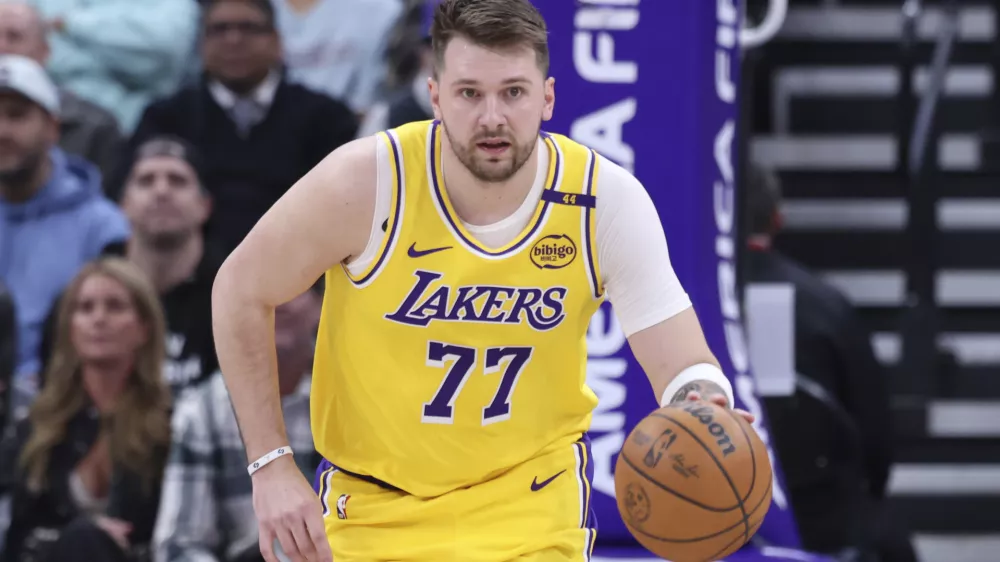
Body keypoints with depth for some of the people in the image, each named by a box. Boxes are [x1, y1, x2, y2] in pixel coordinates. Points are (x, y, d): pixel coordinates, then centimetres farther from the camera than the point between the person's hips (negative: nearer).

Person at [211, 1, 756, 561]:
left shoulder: (609, 198, -17)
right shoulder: (367, 183, -21)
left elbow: (684, 368, -17)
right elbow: (241, 289, -7)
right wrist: (271, 465, -12)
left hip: (533, 492, 0)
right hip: (375, 502, 0)